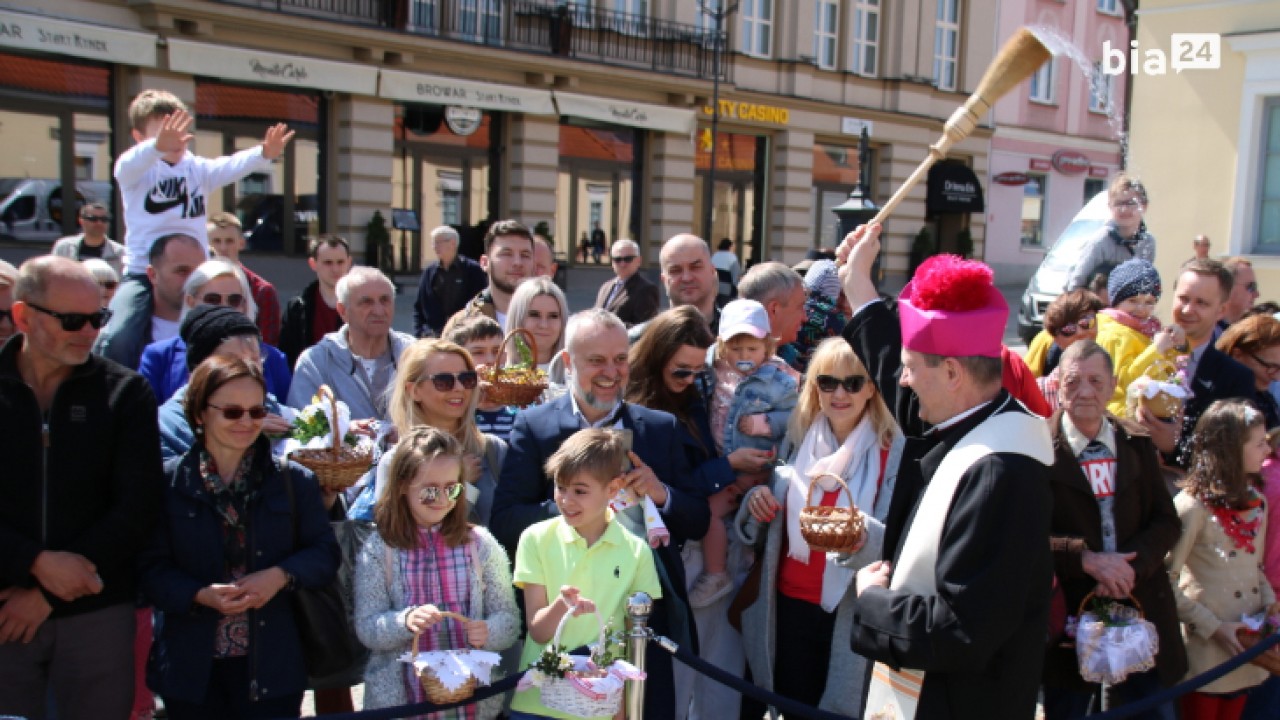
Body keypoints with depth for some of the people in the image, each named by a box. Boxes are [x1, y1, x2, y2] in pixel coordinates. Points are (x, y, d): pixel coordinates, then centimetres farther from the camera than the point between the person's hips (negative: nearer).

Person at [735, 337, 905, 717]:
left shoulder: (894, 449, -11)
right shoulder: (798, 437, 5)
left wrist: (864, 532, -35)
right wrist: (757, 502, -6)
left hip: (852, 612, -4)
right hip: (788, 601, 4)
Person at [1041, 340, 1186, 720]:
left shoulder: (1138, 443, 6)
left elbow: (1166, 521, 3)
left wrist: (1132, 566, -14)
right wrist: (1085, 558, -25)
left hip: (1141, 607, 4)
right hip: (1068, 614, -4)